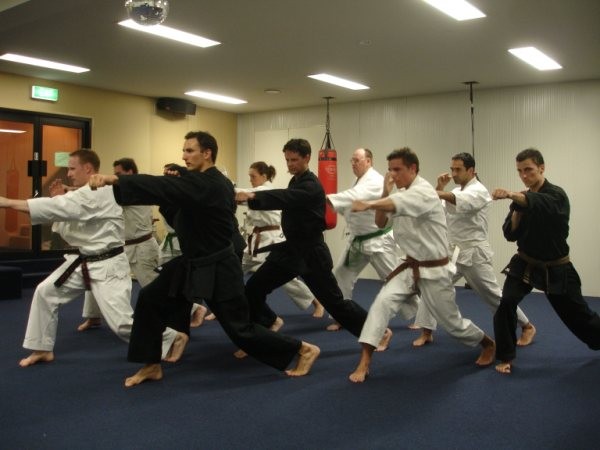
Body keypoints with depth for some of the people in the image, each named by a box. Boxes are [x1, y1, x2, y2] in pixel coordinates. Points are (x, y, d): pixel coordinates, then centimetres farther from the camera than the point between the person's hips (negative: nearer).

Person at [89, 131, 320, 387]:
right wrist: (176, 182, -4)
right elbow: (179, 216, 13)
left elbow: (165, 188, -37)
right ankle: (151, 366, 19)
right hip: (194, 264, 9)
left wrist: (115, 180, -44)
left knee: (240, 329, -1)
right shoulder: (211, 182, 8)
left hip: (218, 271, -9)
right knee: (150, 299, 6)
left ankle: (304, 350, 15)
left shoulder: (208, 185, -23)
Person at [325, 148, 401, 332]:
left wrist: (328, 199, -46)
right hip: (357, 240, 8)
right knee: (340, 276, 4)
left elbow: (356, 197, -37)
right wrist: (333, 205, -5)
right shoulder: (359, 180, 11)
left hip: (378, 240, -8)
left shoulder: (375, 180, -20)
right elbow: (352, 206, 14)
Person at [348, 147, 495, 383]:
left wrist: (368, 204, -64)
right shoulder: (401, 193, 4)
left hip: (434, 270, -6)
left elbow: (397, 204, -46)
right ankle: (364, 362, -17)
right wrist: (385, 192, -10)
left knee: (452, 322, 9)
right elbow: (381, 223, 3)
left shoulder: (424, 192, -23)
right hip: (411, 267, 6)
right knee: (383, 302, -17)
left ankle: (488, 344, 40)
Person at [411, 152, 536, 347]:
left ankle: (527, 327, 20)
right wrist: (439, 187, -6)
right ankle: (427, 332, 11)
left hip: (473, 254, -7)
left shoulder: (479, 192, -15)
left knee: (493, 295, 1)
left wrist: (437, 192, -53)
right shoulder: (457, 191, 12)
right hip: (453, 252, 7)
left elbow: (462, 201, -38)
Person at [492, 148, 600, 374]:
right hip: (525, 264, 3)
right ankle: (506, 358, -3)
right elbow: (510, 234, -2)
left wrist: (511, 195, -58)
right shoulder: (522, 199, 2)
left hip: (556, 269, -3)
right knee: (505, 304, -18)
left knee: (577, 315, 10)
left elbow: (539, 203, -41)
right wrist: (517, 210, -17)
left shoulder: (557, 195, -15)